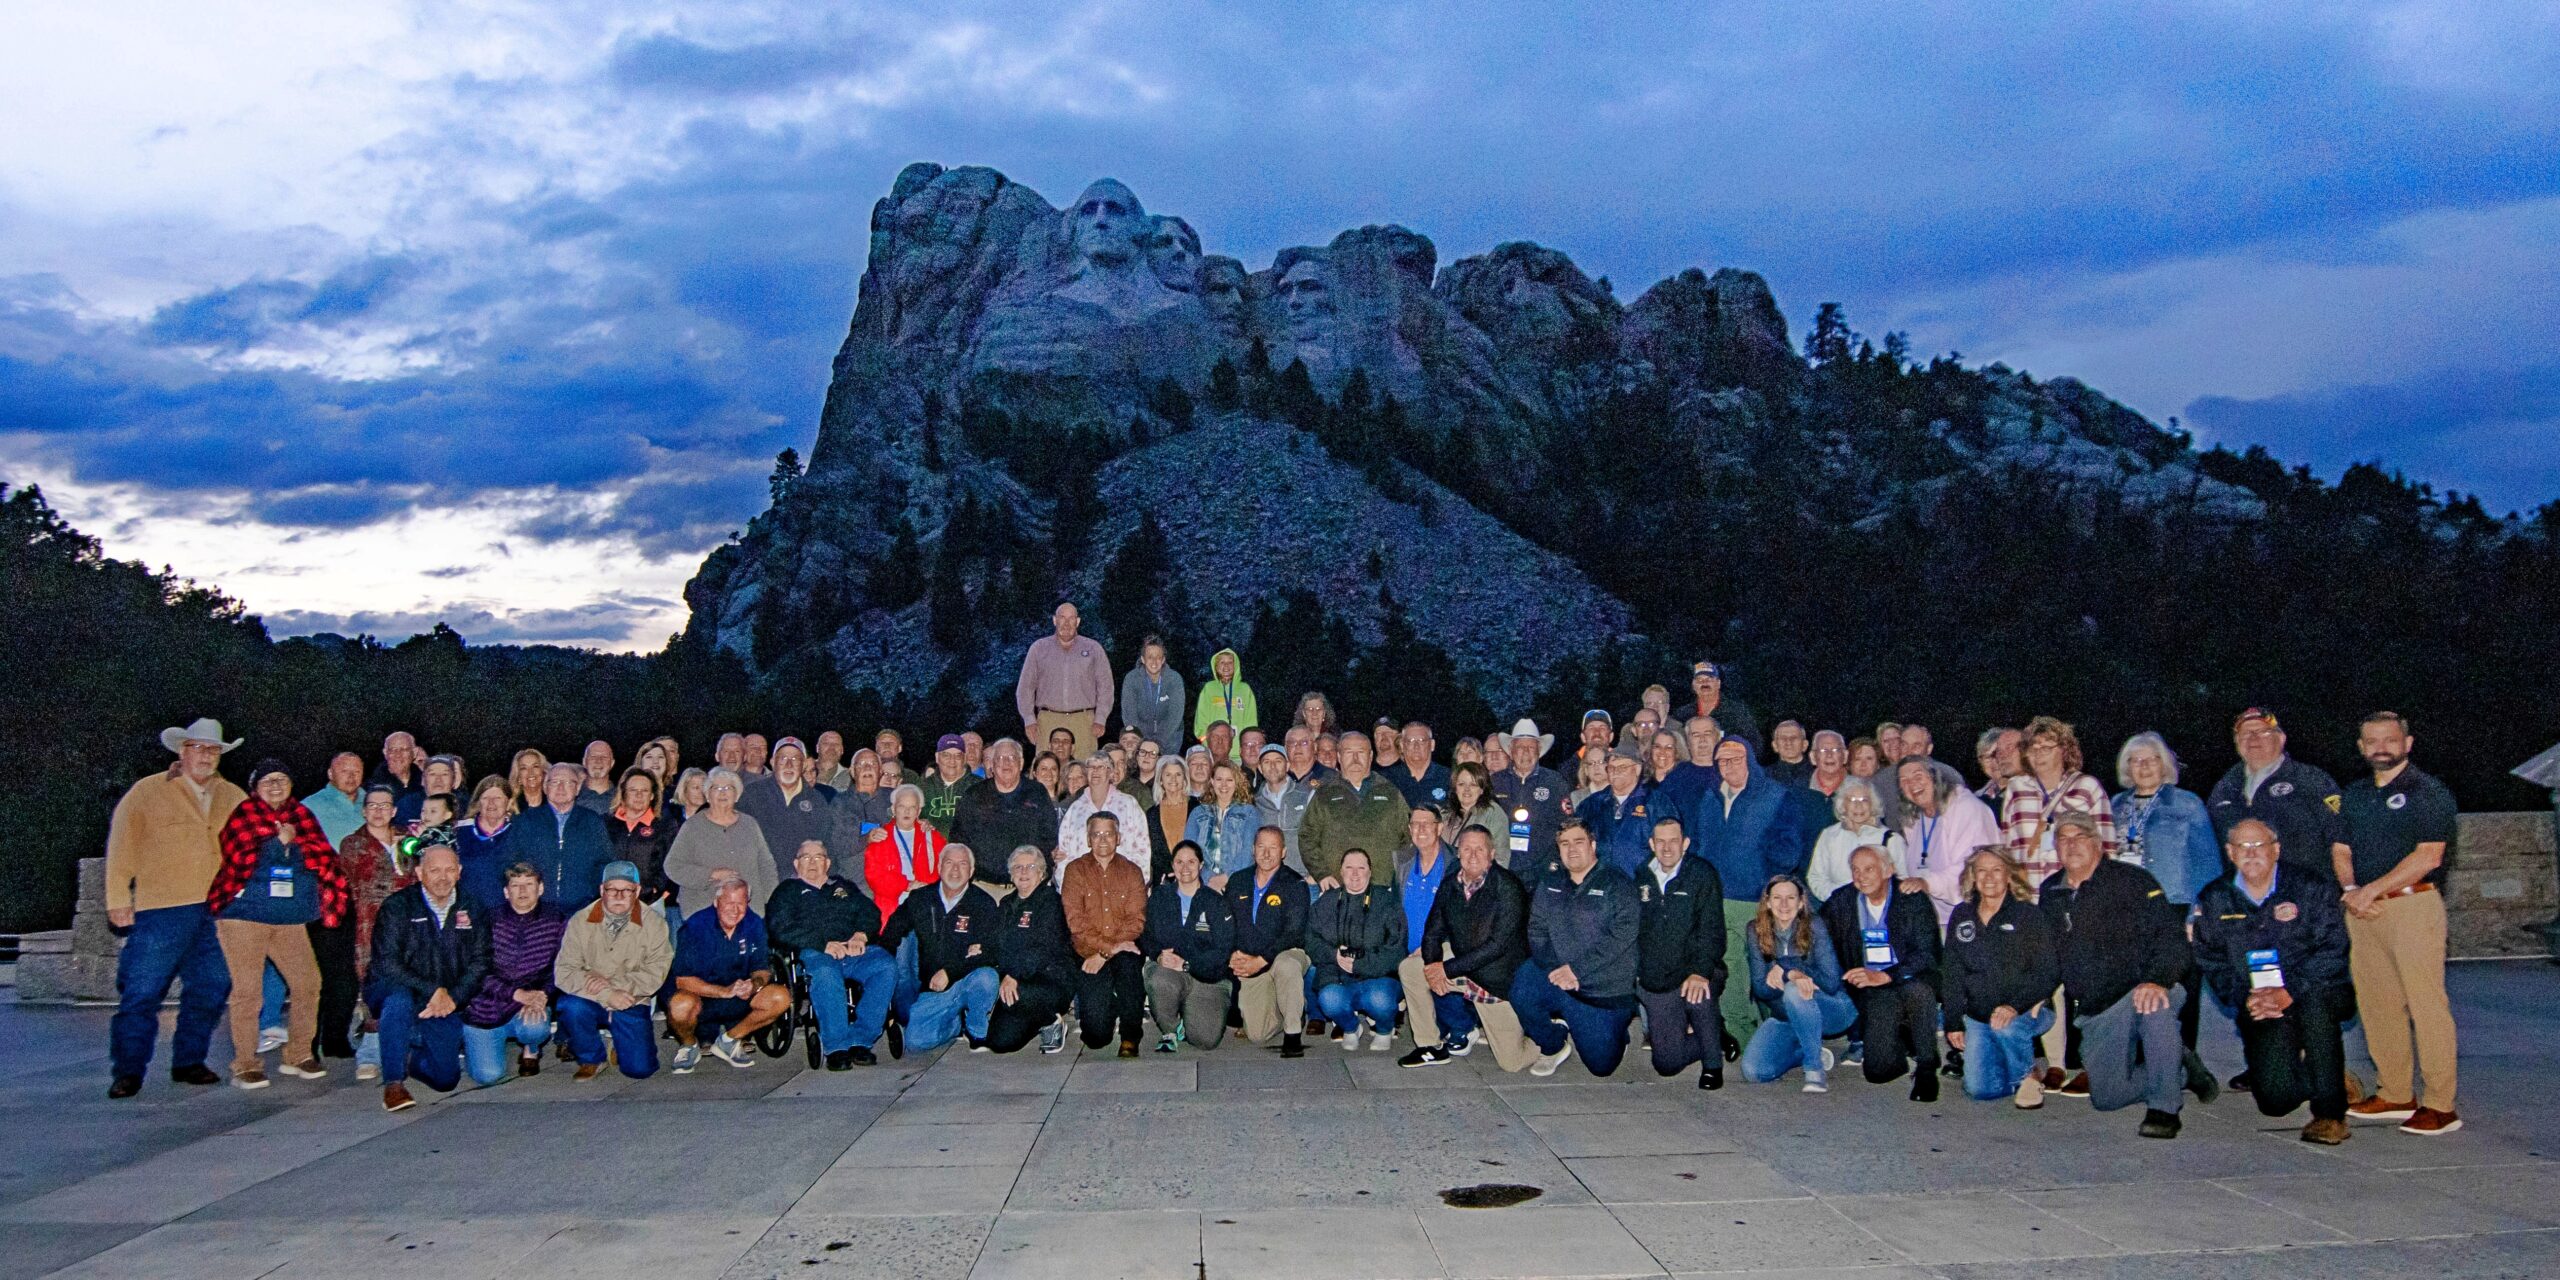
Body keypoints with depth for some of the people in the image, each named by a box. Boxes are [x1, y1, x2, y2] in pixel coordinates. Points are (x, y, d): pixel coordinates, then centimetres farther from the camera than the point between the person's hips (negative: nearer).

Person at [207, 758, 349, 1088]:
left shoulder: (301, 815, 11)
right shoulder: (244, 814, -1)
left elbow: (325, 857, 3)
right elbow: (244, 859, -14)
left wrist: (295, 841, -12)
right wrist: (280, 841, -13)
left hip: (290, 921, 5)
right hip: (243, 916, -5)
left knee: (308, 982, 3)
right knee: (247, 990, -7)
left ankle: (297, 1055, 17)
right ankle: (245, 1065, 2)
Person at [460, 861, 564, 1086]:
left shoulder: (556, 921, -1)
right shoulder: (489, 919, -6)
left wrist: (542, 995, -22)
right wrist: (518, 994, -23)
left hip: (528, 1008, 0)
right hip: (486, 1010, 0)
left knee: (534, 1027, -34)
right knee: (488, 1075, -12)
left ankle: (531, 1050, 5)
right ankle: (471, 1042, 25)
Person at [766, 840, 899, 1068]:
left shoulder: (844, 887, 32)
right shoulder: (787, 891, 22)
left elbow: (871, 912, 17)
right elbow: (780, 929, 3)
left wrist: (860, 936, -7)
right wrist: (824, 944, -10)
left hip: (854, 950, 3)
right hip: (812, 953, -3)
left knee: (886, 965, -29)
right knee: (825, 973, -40)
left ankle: (861, 1039, -28)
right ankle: (836, 1046, -34)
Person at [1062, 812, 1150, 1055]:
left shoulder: (1132, 872, 9)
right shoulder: (1075, 870, 6)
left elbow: (1136, 921, -1)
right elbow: (1076, 921, -5)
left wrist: (1105, 954, -13)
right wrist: (1110, 946, -15)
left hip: (1123, 951, 1)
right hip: (1088, 953, -1)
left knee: (1128, 963, -37)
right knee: (1096, 1036, -18)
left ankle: (1130, 1040, -20)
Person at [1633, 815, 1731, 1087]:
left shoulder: (1701, 873, -4)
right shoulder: (1641, 878, 8)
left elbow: (1711, 929, -12)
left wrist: (1701, 972, -26)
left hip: (1694, 973, -3)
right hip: (1655, 986, 3)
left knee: (1697, 994, -38)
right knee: (1666, 1064, -5)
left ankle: (1713, 1064, -13)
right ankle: (1716, 1037, 26)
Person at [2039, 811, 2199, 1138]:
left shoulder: (2133, 881, -6)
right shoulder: (2050, 894, 9)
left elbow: (2172, 937, -16)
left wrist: (2157, 979, -31)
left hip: (2141, 995, -5)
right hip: (2093, 1016, 5)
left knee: (2154, 1002, -40)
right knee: (2106, 1097, -7)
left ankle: (2163, 1108, -25)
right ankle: (2181, 1071, 21)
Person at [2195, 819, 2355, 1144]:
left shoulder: (2310, 892, 1)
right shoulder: (2213, 903, 8)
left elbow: (2332, 952, -10)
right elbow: (2212, 963, 2)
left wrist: (2290, 992, -22)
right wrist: (2244, 999, -15)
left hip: (2322, 998, -1)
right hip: (2259, 1010, 1)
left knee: (2313, 996, -39)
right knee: (2276, 1099, -20)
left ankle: (2331, 1113, -25)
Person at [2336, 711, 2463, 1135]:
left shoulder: (2428, 792, -4)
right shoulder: (2354, 794, 16)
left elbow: (2428, 856, -12)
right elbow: (2341, 849, 15)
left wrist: (2371, 890, -13)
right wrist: (2350, 889, -5)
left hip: (2413, 906, -6)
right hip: (2363, 910, 6)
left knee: (2425, 1004, -7)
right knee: (2375, 1004, 8)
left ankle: (2440, 1106, -3)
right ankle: (2394, 1095, 17)